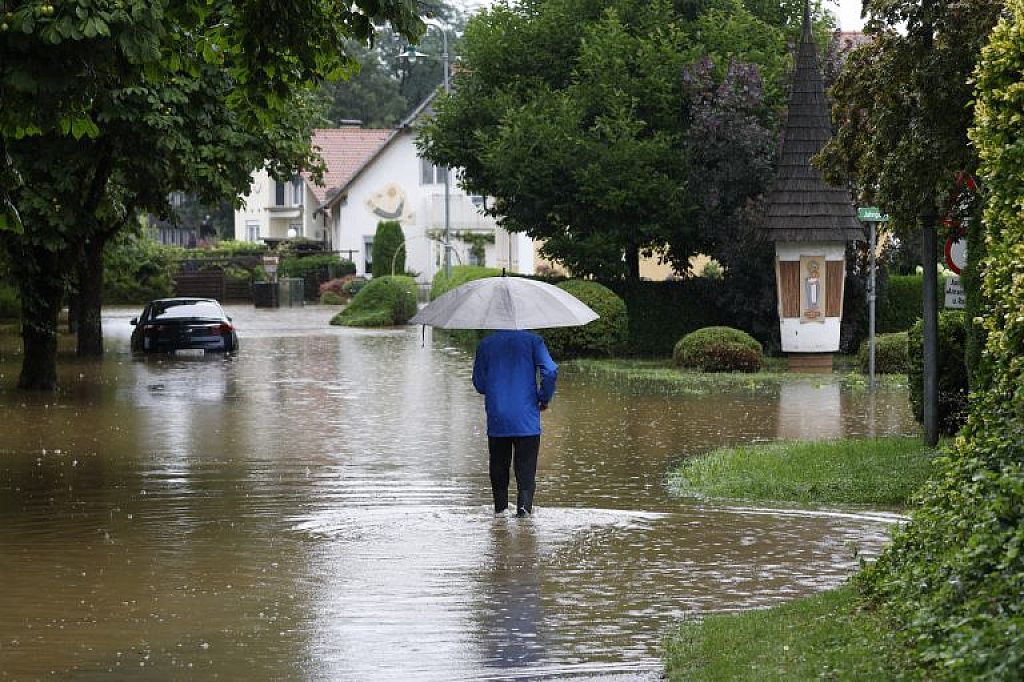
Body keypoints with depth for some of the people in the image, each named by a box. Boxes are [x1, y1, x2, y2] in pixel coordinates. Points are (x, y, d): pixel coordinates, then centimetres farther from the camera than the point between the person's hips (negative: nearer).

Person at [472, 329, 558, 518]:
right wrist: (545, 398, 2)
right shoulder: (532, 341, -3)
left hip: (497, 420, 2)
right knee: (526, 467, 2)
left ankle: (500, 507, 16)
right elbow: (551, 371, -13)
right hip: (527, 419, -1)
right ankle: (524, 505, -15)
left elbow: (479, 384, 7)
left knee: (499, 465, 15)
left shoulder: (485, 345, 2)